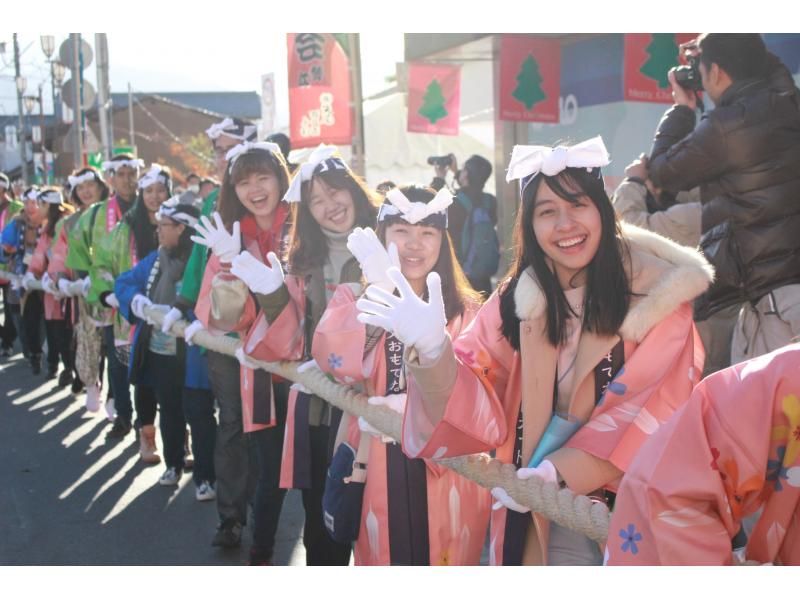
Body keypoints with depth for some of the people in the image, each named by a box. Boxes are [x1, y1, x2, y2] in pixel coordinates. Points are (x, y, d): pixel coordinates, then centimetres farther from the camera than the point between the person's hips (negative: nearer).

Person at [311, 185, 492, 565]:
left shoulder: (465, 310, 3)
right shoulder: (354, 298, 2)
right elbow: (337, 365, -17)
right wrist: (380, 290, -26)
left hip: (444, 470, 0)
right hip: (375, 467, 0)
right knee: (382, 558, 11)